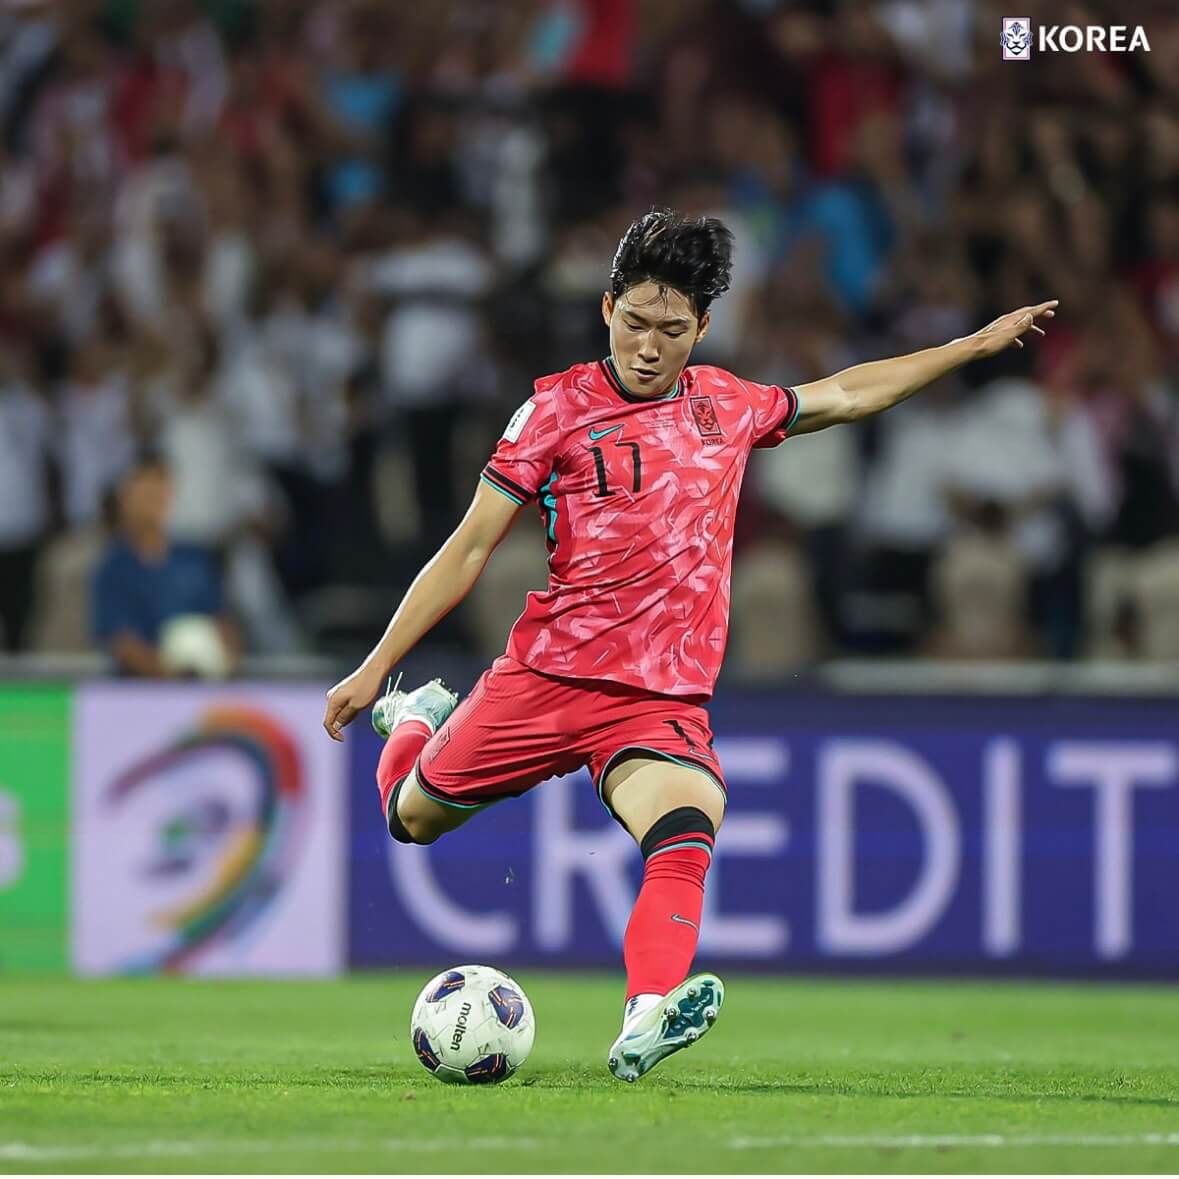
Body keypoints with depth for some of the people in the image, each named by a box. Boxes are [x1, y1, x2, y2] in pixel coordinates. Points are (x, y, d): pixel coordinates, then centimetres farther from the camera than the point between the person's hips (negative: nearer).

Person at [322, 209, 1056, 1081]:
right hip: (547, 675, -1)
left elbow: (845, 394, 29)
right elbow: (470, 551, 1)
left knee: (686, 835, -29)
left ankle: (646, 1021, -45)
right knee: (414, 818, 12)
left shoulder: (727, 405, 10)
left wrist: (978, 345, 31)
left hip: (663, 700, 1)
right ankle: (416, 717, 47)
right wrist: (374, 668, -1)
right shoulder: (557, 410, -2)